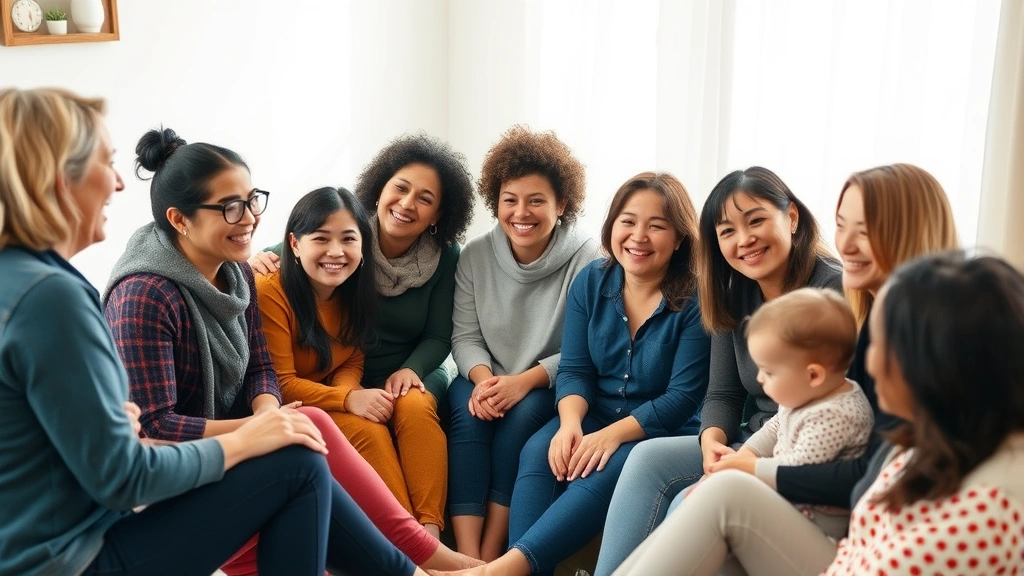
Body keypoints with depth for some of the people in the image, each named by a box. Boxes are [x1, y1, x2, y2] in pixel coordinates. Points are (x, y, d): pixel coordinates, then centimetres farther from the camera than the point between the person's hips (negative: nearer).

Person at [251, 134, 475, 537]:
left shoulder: (445, 258, -3)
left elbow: (438, 338, 0)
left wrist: (410, 370, -19)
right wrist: (261, 259, -25)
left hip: (410, 373, 1)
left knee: (415, 409, -32)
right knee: (366, 429, -32)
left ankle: (431, 531, -32)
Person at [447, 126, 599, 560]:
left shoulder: (587, 261, -14)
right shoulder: (475, 256, -2)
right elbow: (465, 336, 0)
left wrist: (526, 381, -27)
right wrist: (483, 378, -21)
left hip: (552, 388, -2)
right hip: (489, 381, 3)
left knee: (520, 417, -32)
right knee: (467, 409, -28)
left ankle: (491, 555, -21)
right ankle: (466, 558, -31)